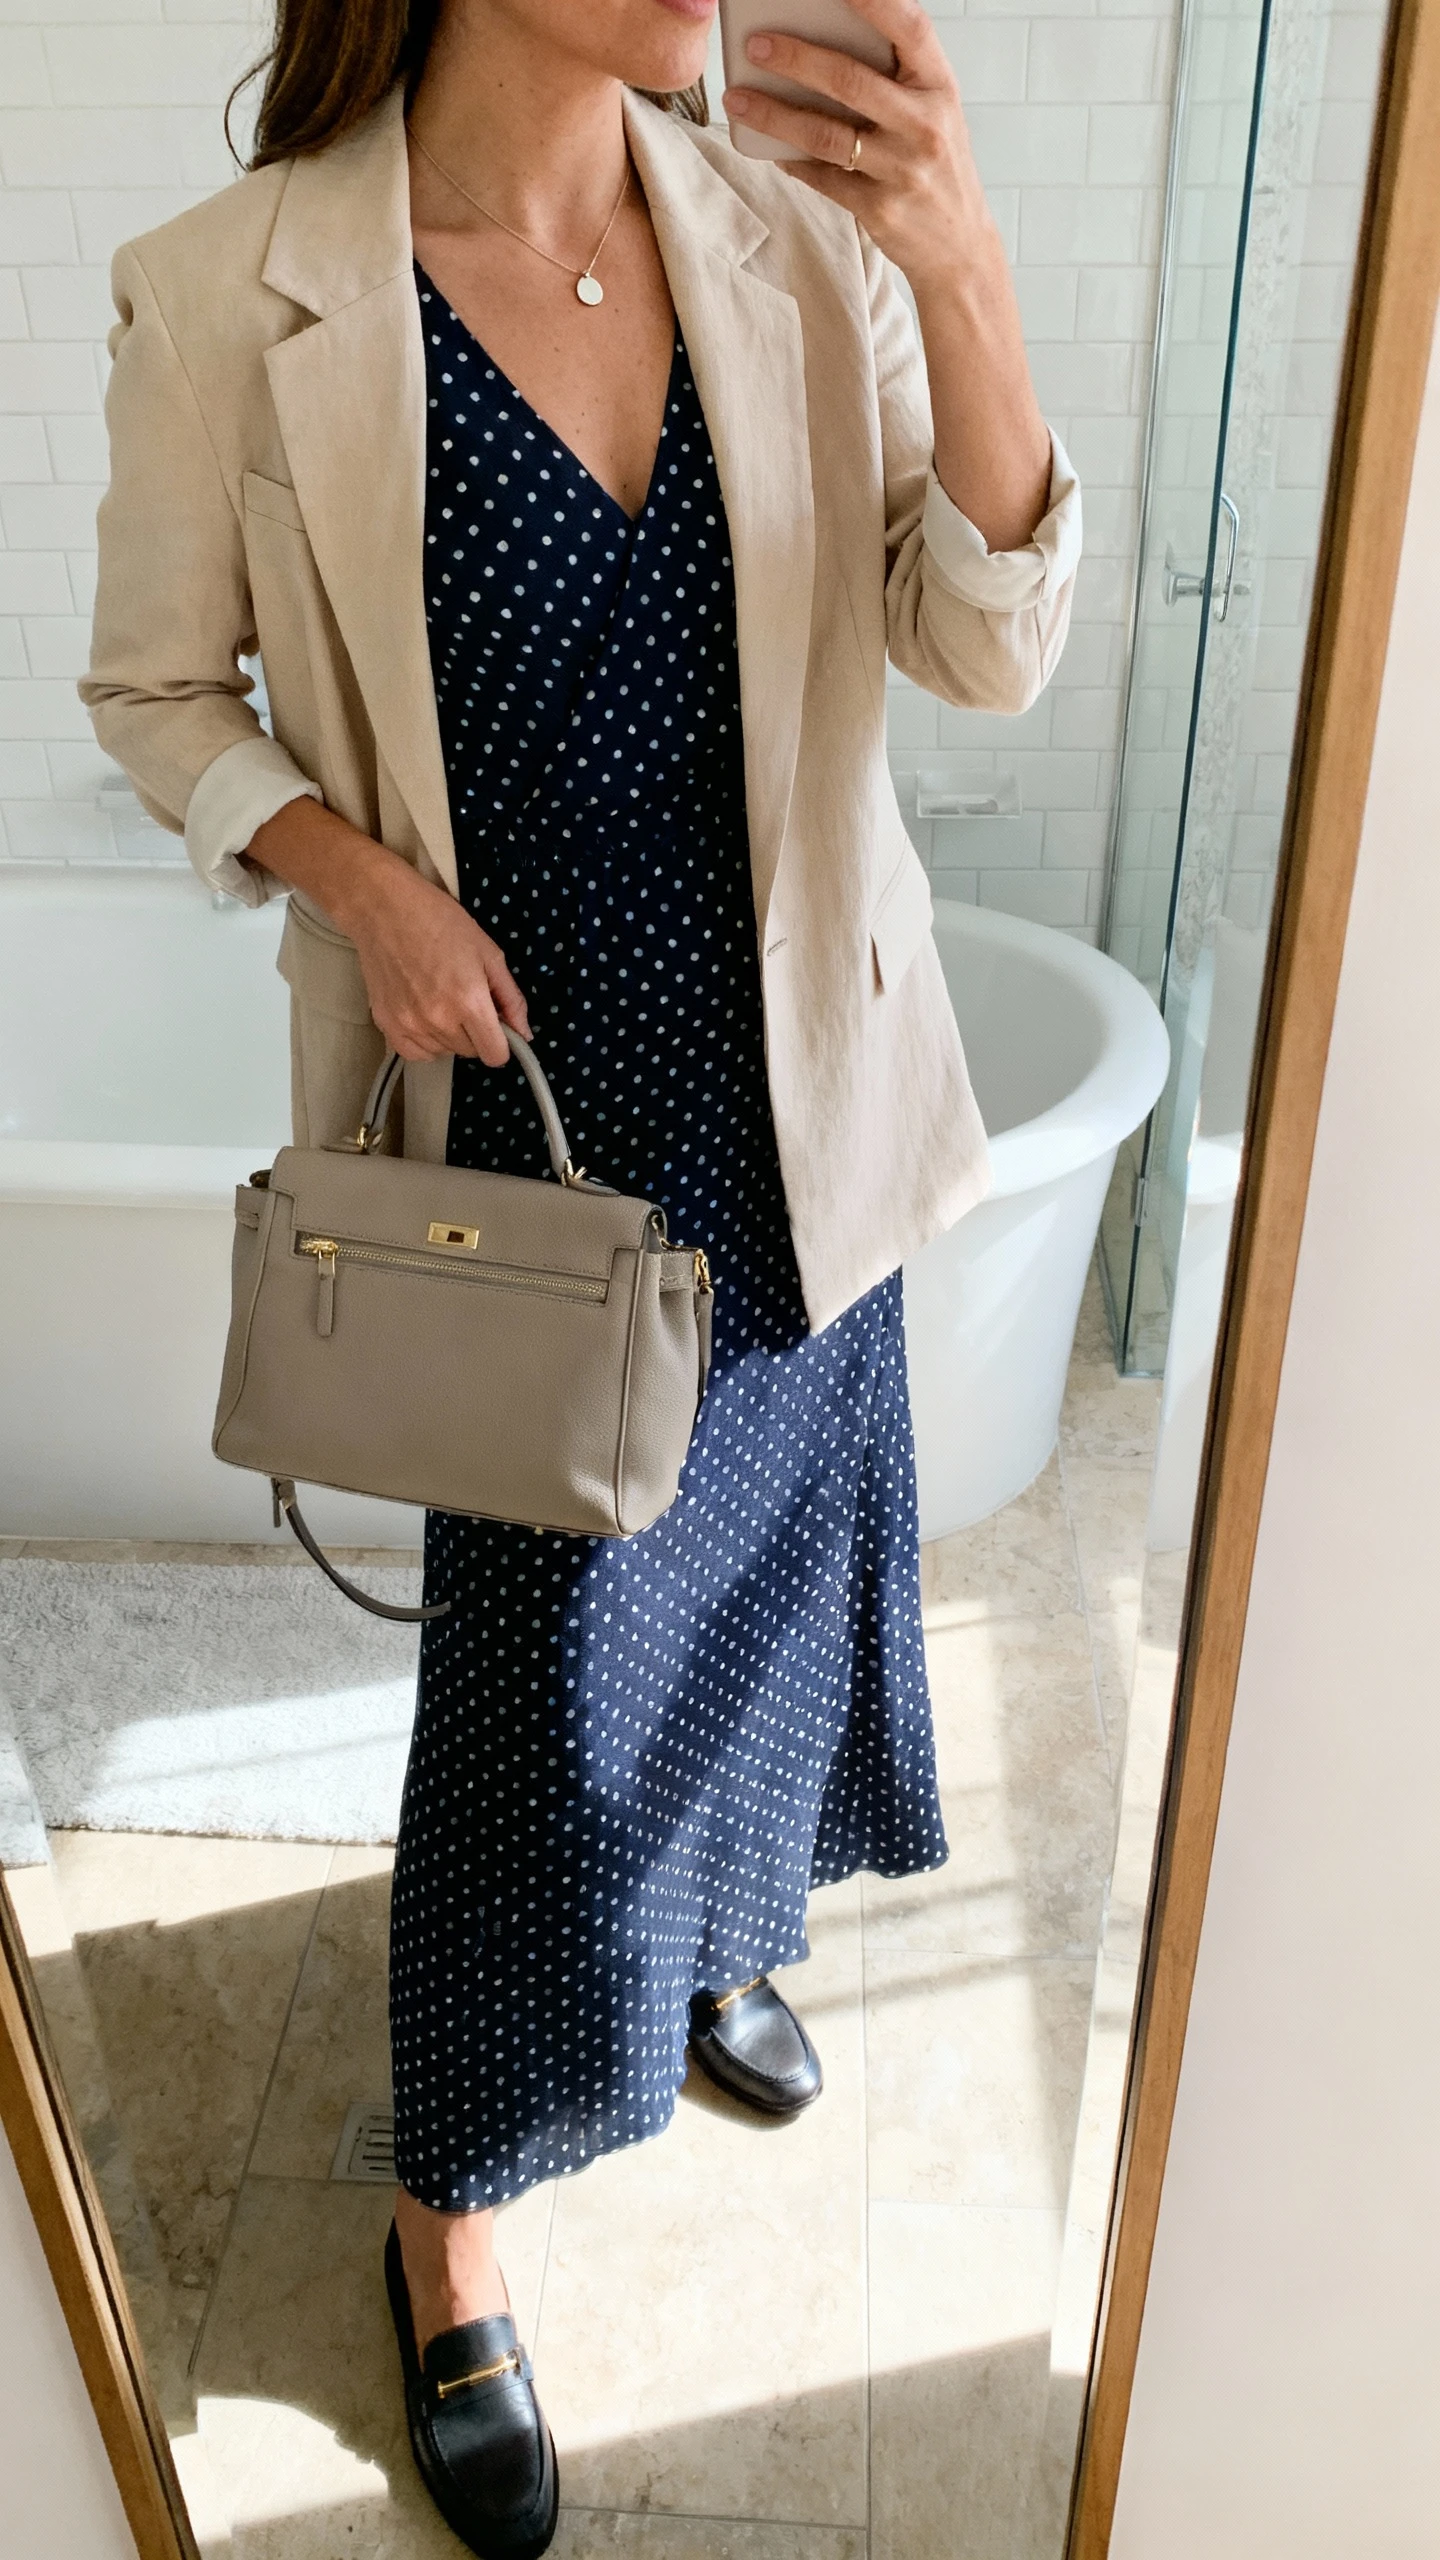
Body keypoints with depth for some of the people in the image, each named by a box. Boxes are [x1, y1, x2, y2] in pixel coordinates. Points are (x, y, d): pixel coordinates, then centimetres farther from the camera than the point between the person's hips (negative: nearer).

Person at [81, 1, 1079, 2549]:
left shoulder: (794, 241, -2)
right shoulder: (236, 294, -11)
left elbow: (991, 646, -7)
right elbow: (158, 695, -1)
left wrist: (963, 280, -21)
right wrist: (358, 872, -18)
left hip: (792, 1074, 5)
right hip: (524, 1099, -4)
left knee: (770, 1557, 21)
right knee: (544, 1666, 4)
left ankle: (709, 1920, 54)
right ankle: (449, 2219, 32)